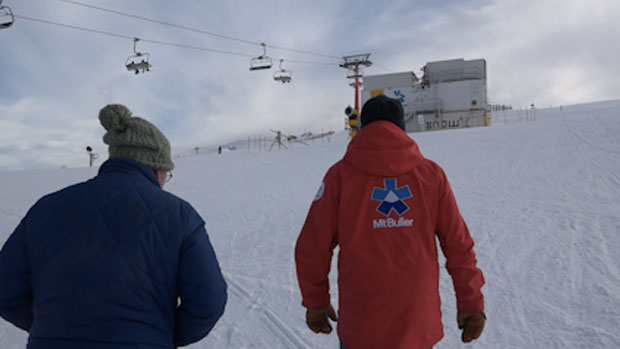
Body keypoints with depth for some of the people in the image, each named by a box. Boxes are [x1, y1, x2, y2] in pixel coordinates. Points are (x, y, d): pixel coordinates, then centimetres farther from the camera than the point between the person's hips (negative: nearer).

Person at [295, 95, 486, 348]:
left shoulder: (340, 176, -6)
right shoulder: (431, 174, -2)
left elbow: (312, 248, -3)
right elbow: (459, 244, 1)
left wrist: (315, 301, 11)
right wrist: (471, 303, 12)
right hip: (420, 326, 2)